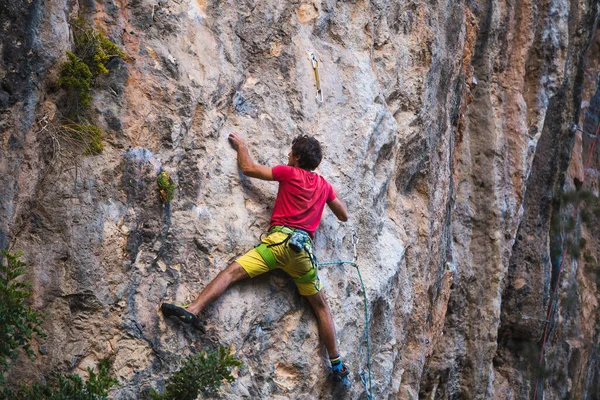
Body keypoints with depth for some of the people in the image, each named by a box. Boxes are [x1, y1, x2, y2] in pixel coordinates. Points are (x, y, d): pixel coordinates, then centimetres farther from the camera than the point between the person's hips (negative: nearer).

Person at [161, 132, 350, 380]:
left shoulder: (289, 173, 6)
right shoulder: (324, 185, 18)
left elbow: (248, 168, 9)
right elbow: (344, 216, 28)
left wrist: (241, 145, 27)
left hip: (281, 239, -4)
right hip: (304, 248, 4)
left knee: (233, 271, -12)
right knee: (320, 305, 13)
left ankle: (192, 311, -32)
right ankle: (337, 365, 14)